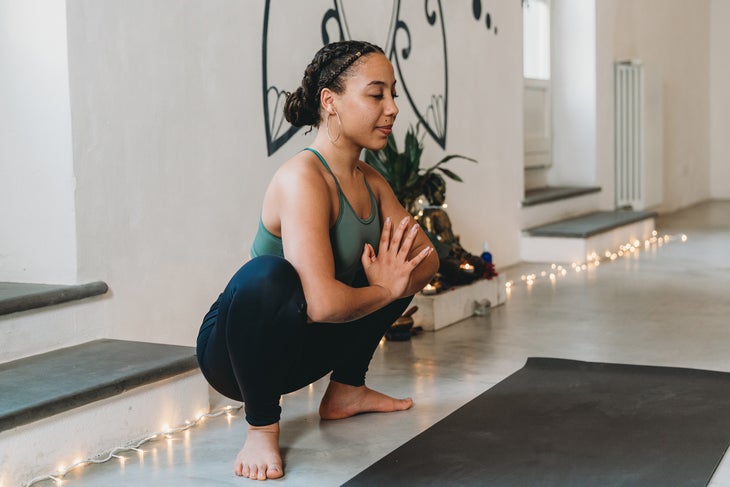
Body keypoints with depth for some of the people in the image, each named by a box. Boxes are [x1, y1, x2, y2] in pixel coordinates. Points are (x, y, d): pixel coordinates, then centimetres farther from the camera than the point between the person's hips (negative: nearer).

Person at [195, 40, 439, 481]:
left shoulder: (369, 181, 2)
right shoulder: (303, 178, -26)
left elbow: (427, 257, 7)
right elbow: (324, 303, -35)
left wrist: (395, 280, -15)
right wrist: (384, 291, -16)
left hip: (302, 344, 9)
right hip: (232, 347, -8)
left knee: (396, 262, 12)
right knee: (269, 275, -39)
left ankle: (347, 390, 20)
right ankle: (262, 426, -18)